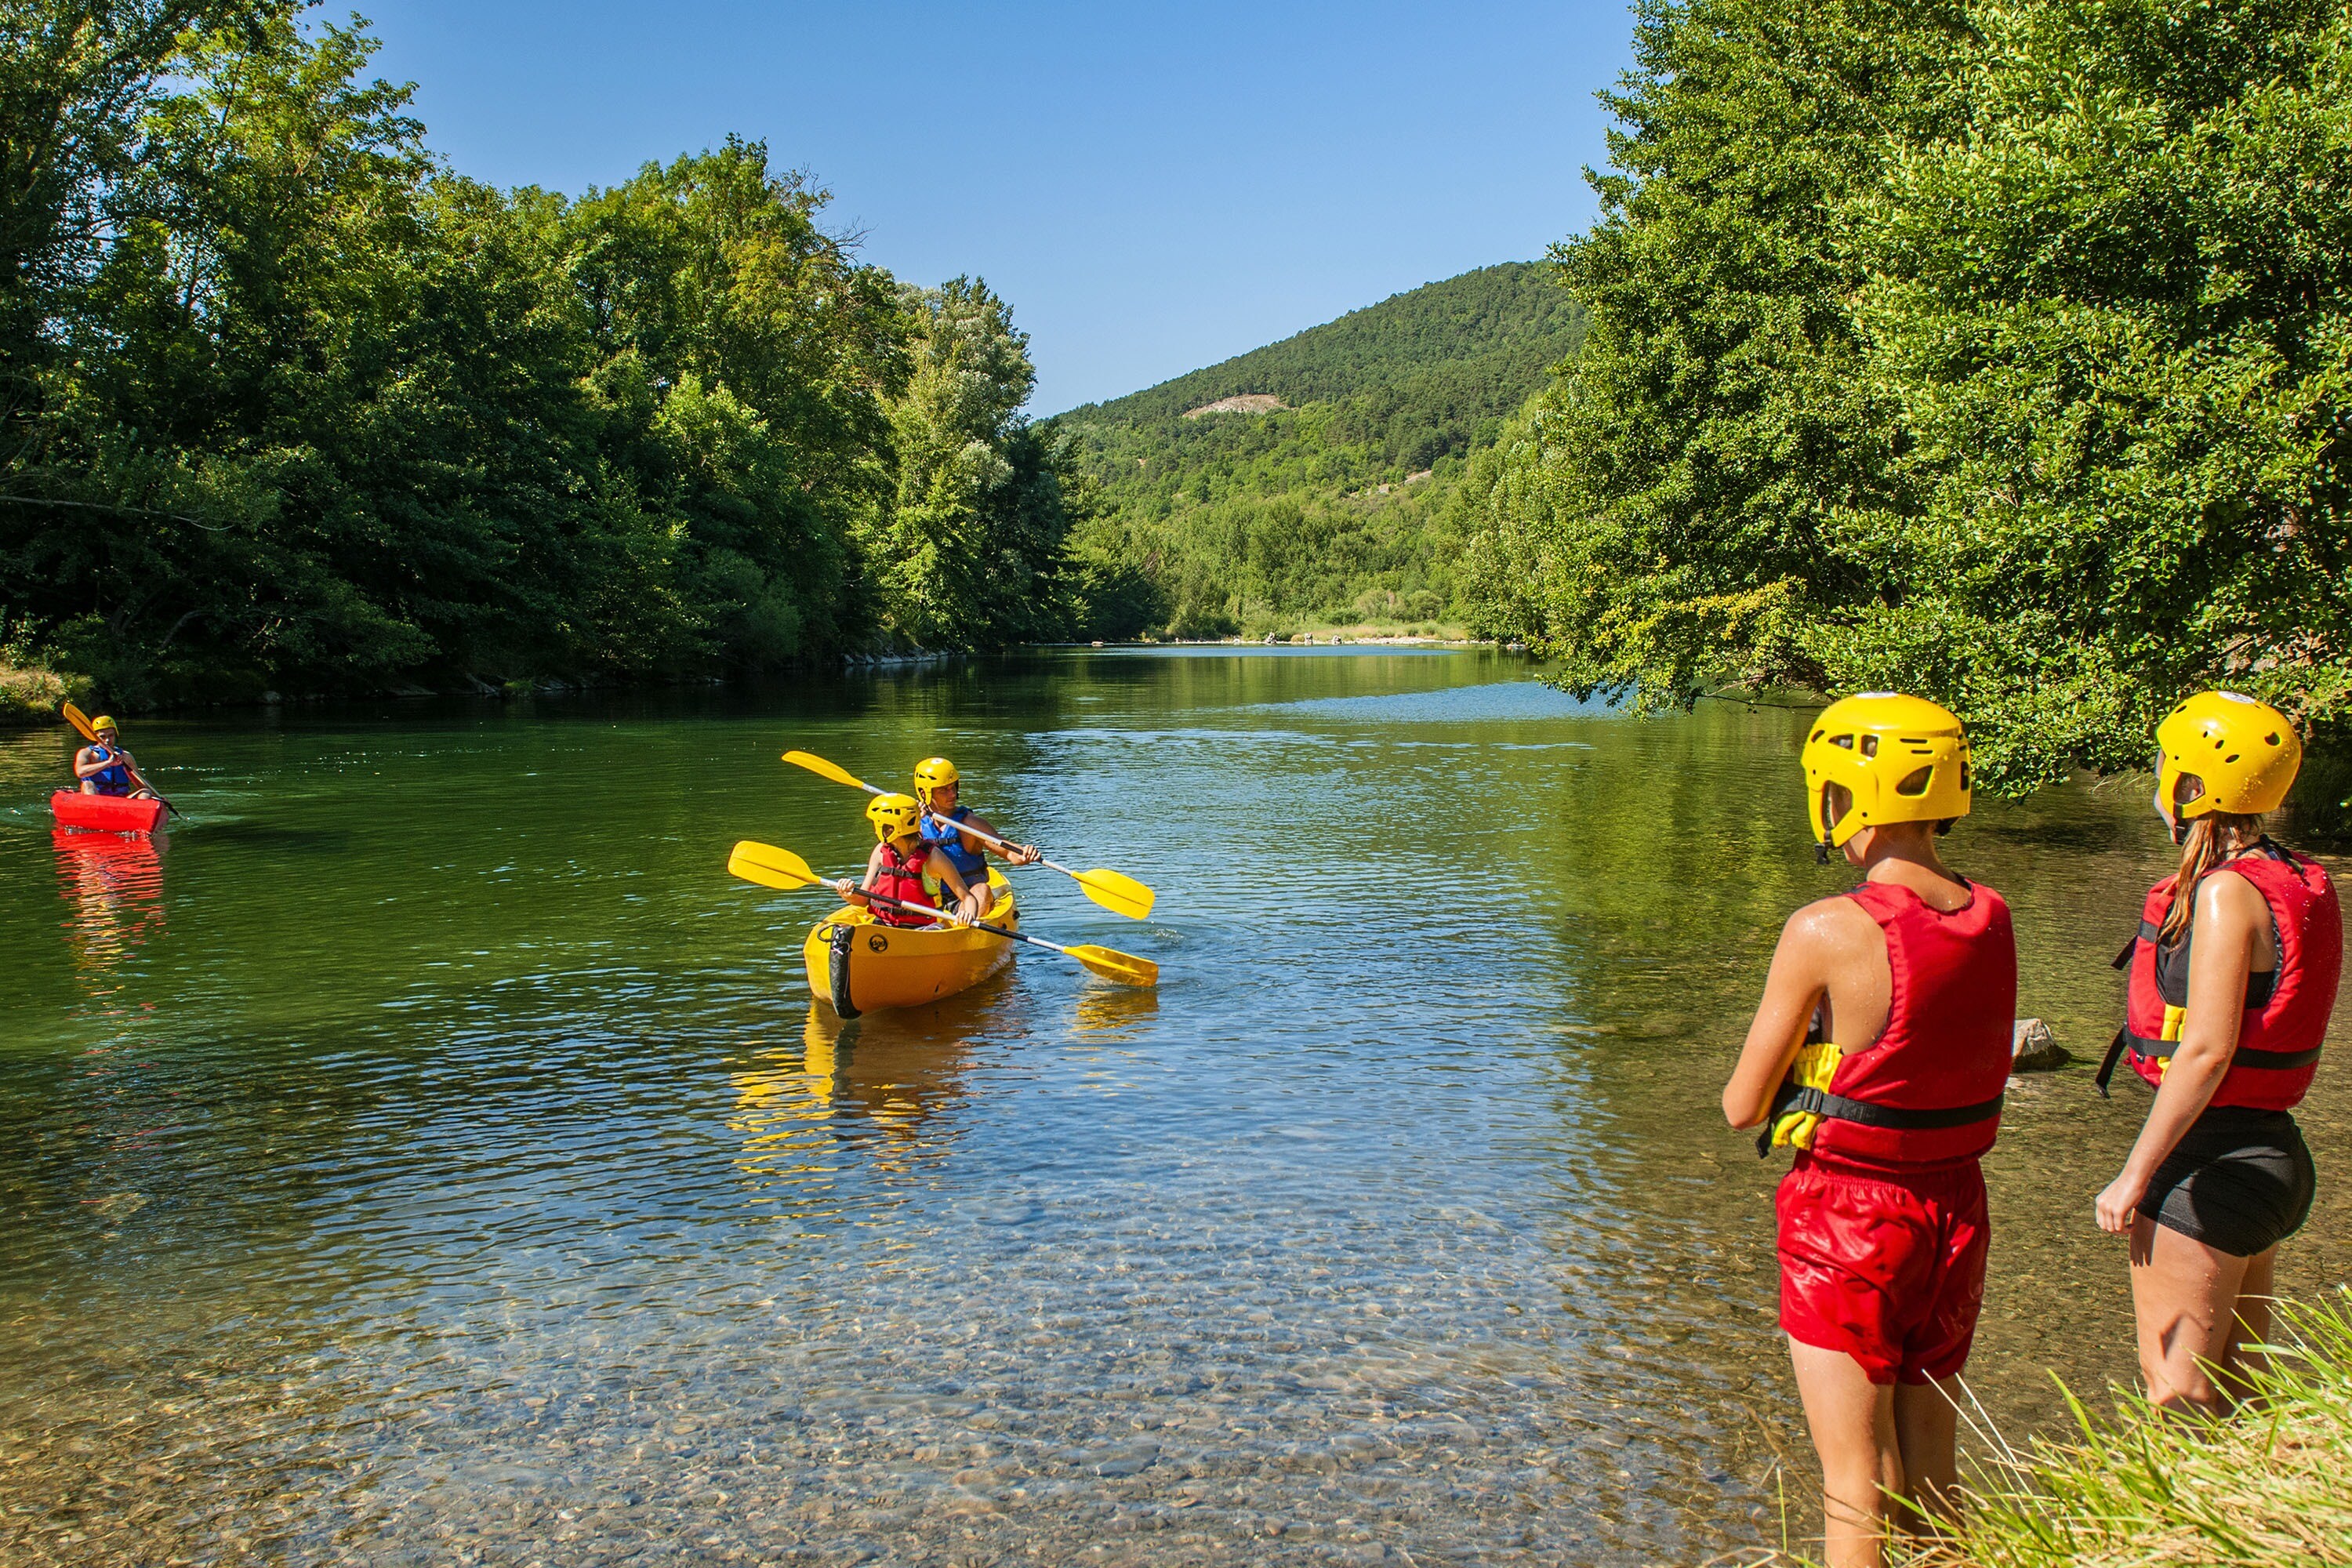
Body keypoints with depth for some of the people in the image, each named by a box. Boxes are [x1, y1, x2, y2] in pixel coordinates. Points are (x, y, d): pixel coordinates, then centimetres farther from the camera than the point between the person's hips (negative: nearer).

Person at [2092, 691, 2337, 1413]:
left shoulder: (2225, 893, -19)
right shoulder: (2297, 882, 9)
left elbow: (2207, 1051, -23)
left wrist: (2134, 1175, -19)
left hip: (2209, 1161, -10)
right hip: (2270, 1151, 10)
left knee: (2177, 1393, 1)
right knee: (2236, 1388, 19)